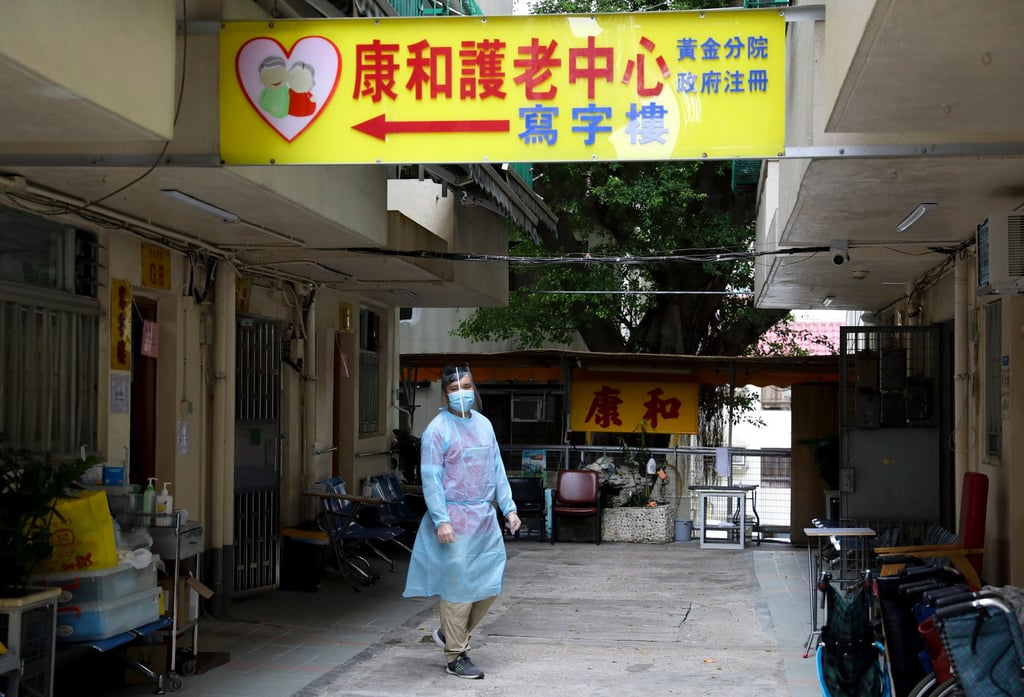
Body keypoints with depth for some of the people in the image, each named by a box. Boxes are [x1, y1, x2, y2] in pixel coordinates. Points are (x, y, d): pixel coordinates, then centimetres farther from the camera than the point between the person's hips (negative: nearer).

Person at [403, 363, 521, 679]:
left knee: (490, 583, 8)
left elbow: (497, 469, 15)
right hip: (455, 519, -6)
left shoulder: (484, 424, 12)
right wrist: (441, 520, -18)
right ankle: (455, 656, 9)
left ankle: (451, 633, 28)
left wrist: (509, 508, 9)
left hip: (485, 517, 7)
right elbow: (431, 478, -12)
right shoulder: (437, 430, -8)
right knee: (458, 586, -2)